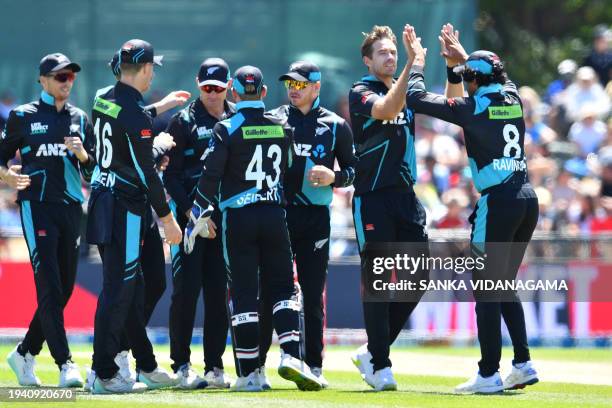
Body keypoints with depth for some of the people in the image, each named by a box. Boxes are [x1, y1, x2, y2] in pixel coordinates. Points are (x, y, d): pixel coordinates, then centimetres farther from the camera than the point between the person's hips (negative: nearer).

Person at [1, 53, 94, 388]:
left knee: (64, 289, 7)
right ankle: (65, 364, -19)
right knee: (49, 288, -14)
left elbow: (93, 172, 15)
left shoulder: (79, 119, 14)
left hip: (71, 208, 5)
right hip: (37, 206, -5)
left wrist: (82, 154, -6)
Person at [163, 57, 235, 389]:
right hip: (191, 215, -3)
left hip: (226, 218, 3)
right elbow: (170, 174, -1)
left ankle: (214, 365, 8)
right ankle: (181, 365, -1)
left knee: (220, 293, 3)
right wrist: (190, 212, -12)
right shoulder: (184, 121, 1)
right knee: (186, 290, -5)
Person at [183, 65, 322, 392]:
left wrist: (199, 215, -3)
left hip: (237, 218, -2)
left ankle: (249, 374, 1)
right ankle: (290, 355, -12)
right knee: (282, 289, 8)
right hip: (274, 215, 3)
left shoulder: (226, 129, -7)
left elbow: (210, 177, -10)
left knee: (243, 295, 1)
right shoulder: (282, 128, 5)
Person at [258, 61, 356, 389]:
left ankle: (314, 366, 7)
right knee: (269, 291, 0)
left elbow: (353, 170, 10)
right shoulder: (272, 120, 7)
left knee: (313, 295, 2)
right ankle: (256, 364, 6)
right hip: (276, 214, 0)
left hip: (315, 217, 0)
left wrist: (334, 177, -10)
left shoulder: (335, 126, 6)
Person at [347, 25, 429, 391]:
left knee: (419, 273, 4)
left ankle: (373, 352, 16)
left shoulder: (408, 92, 15)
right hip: (372, 197, -6)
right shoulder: (361, 93, -3)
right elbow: (386, 110, -24)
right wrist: (412, 65, -29)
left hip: (406, 195, 6)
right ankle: (379, 365, 1)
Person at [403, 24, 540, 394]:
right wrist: (463, 58, 40)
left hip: (498, 203, -7)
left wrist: (417, 64, 12)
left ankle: (489, 374, -3)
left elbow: (417, 98, -3)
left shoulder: (472, 107, -7)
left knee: (486, 289, -1)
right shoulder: (513, 98, 10)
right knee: (505, 285, 18)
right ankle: (523, 364, 13)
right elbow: (496, 80, 34)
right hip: (528, 200, 7)